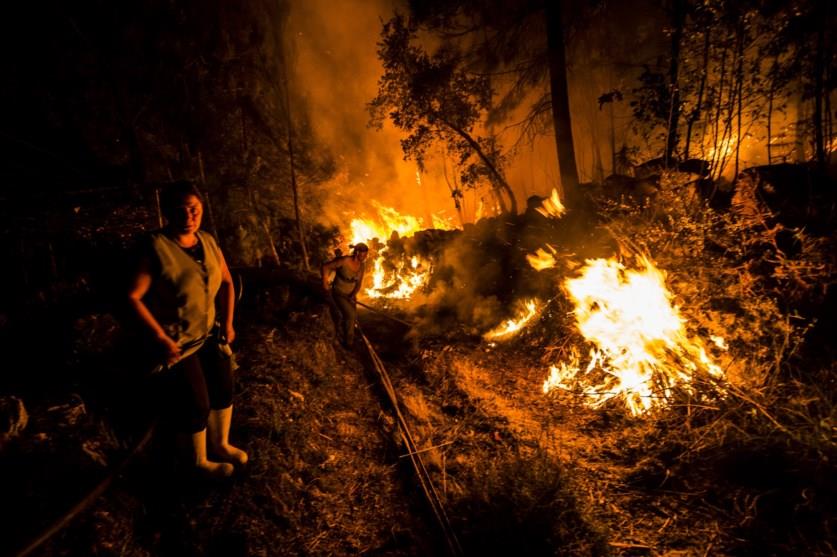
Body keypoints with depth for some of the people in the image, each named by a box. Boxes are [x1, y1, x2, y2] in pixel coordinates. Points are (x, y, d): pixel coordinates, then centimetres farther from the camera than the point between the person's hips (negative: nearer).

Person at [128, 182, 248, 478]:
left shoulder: (208, 241, -1)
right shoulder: (156, 247, -22)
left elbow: (226, 282, 10)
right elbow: (133, 296, -24)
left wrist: (227, 323, 6)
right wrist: (160, 338, -22)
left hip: (209, 334, 7)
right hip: (176, 342, -7)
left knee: (223, 389, 16)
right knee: (196, 404, 4)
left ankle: (221, 444, 41)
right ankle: (200, 461, 29)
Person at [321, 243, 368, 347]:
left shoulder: (362, 266, -9)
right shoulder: (344, 261, -27)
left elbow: (359, 283, -2)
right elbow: (325, 267, -20)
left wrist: (354, 295, -17)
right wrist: (325, 284, -14)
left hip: (350, 294, 6)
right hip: (339, 293, -6)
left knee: (353, 317, 11)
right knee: (350, 314, -18)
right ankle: (348, 341, 4)